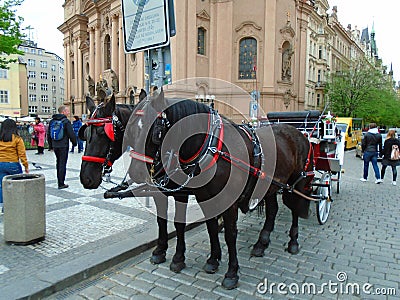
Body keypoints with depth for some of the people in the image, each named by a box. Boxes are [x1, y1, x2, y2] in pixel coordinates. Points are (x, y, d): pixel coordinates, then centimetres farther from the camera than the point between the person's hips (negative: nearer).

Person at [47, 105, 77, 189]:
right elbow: (71, 134, -12)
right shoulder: (66, 121, -11)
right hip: (63, 146, -7)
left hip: (55, 145, 7)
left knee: (58, 162, 19)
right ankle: (61, 184, -2)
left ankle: (59, 181, 27)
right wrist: (74, 143, 4)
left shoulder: (52, 121, 10)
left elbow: (48, 134, 15)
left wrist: (50, 145, 21)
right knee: (62, 164, -3)